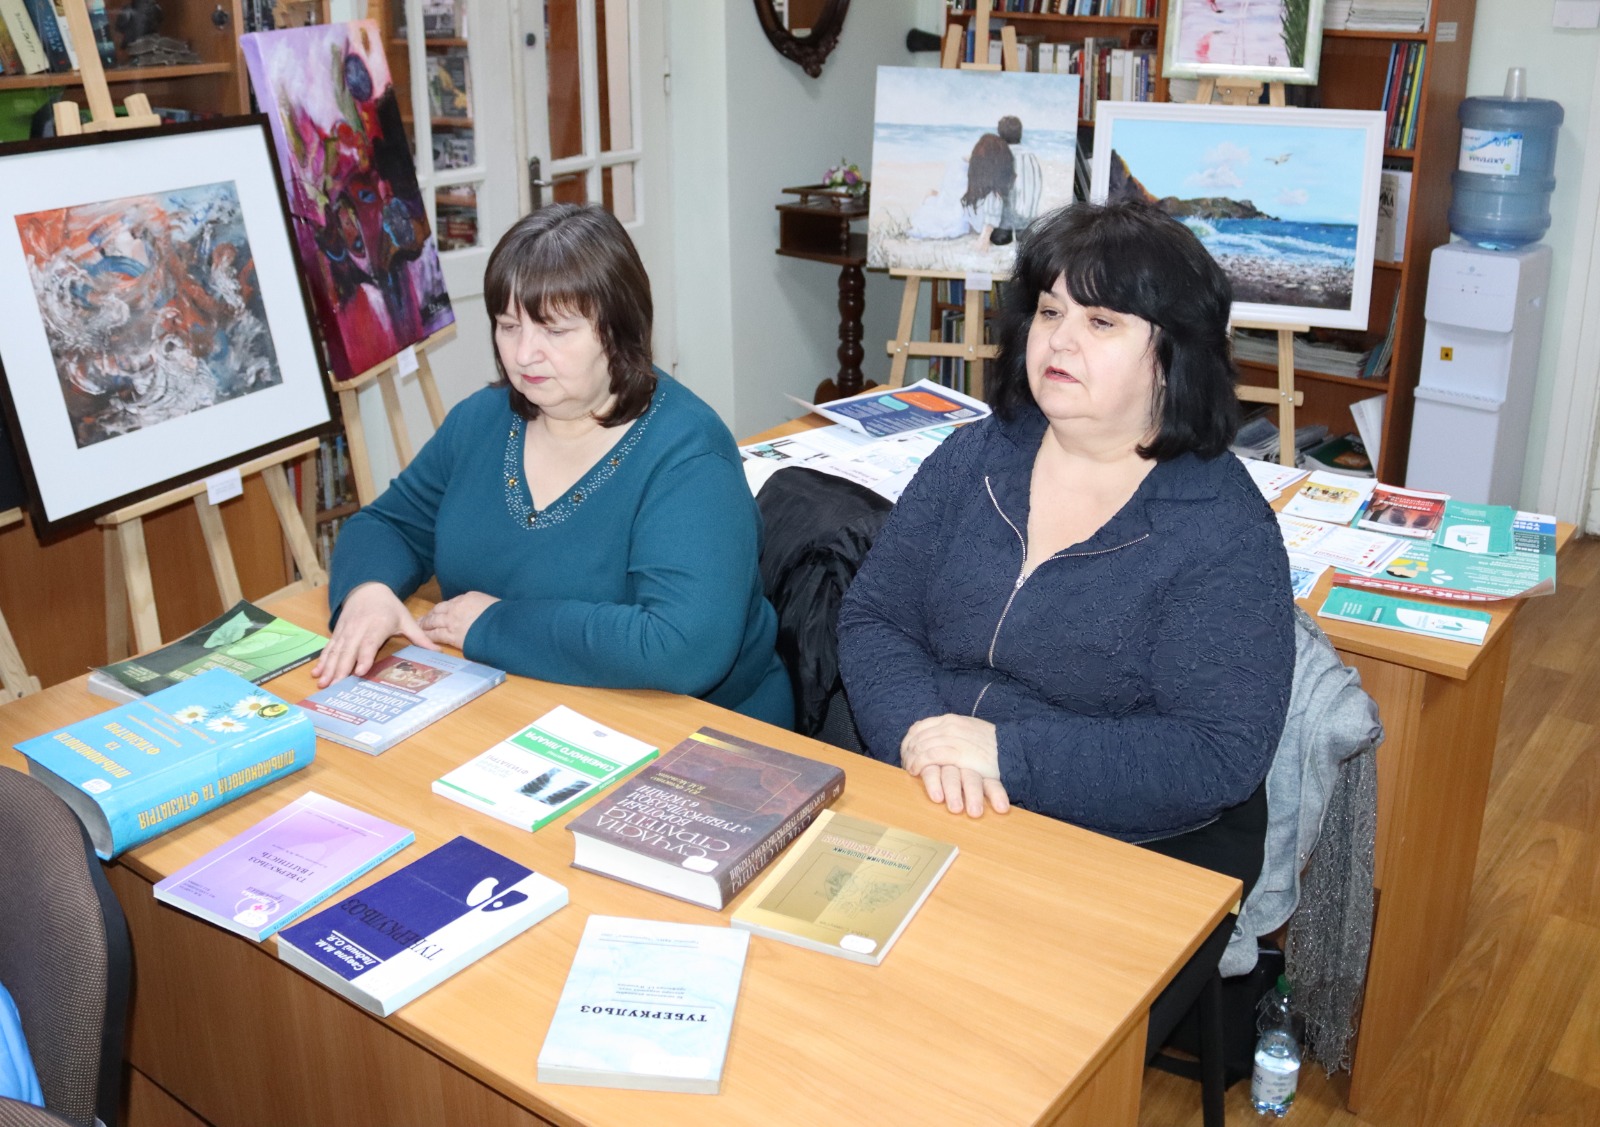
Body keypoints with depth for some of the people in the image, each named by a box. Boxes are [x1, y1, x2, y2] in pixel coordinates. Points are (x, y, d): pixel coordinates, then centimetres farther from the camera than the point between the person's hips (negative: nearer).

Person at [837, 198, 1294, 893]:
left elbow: (1222, 755, -16)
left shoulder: (1223, 529, -10)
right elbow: (873, 618, 4)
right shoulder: (972, 458, 6)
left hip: (1137, 855, -4)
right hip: (930, 812, 5)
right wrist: (919, 732, -17)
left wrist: (1009, 754, -22)